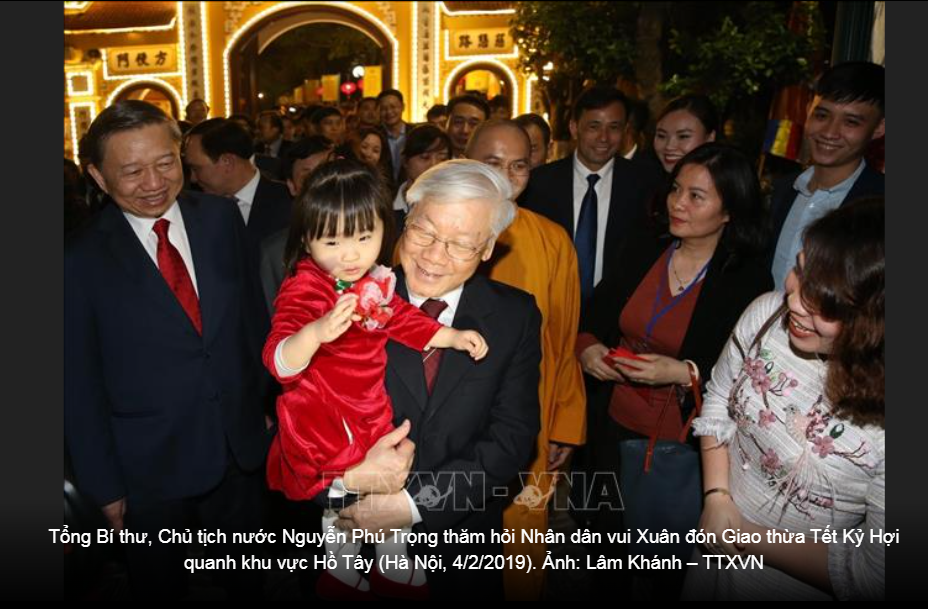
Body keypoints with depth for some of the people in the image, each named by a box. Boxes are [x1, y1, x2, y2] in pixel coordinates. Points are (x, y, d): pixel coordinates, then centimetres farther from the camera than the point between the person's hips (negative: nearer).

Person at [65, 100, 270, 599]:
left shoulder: (221, 217, -5)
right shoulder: (82, 260, -13)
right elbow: (81, 387, -7)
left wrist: (266, 398, 6)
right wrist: (104, 485, -4)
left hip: (243, 448, 3)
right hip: (150, 470, -2)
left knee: (246, 579, 23)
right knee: (159, 583, 21)